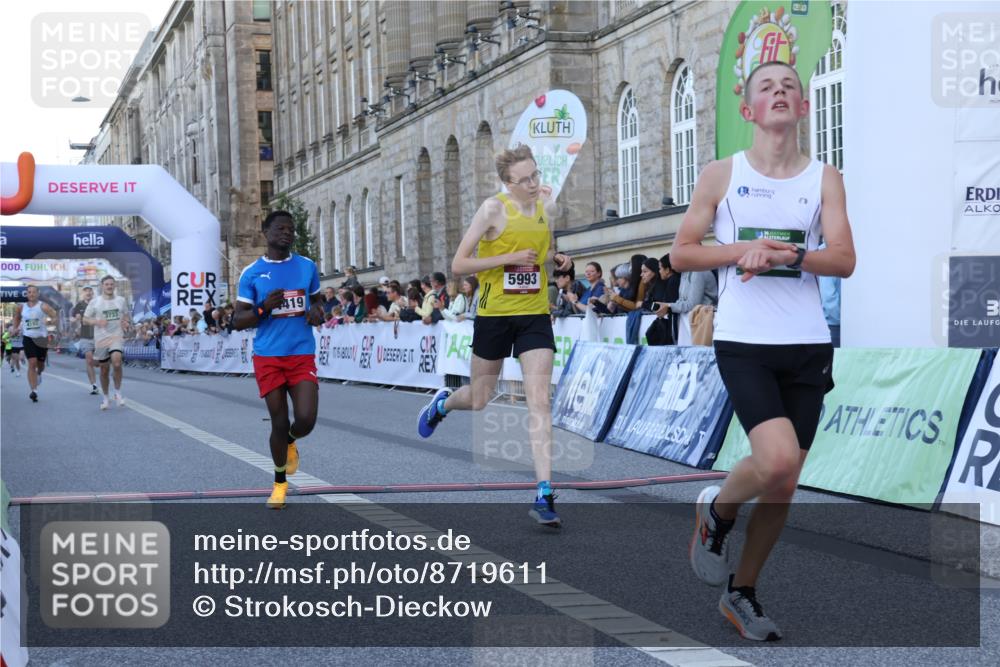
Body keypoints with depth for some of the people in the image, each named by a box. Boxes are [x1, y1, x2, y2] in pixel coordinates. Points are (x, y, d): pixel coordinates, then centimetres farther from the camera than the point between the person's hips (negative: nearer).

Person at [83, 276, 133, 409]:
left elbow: (126, 314, 23)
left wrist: (126, 322, 1)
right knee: (104, 369, 7)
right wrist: (97, 322, -16)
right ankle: (106, 398, 25)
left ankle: (118, 393, -8)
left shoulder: (121, 300, 6)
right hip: (101, 338, 0)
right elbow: (85, 319, 1)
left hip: (117, 336, 0)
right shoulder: (95, 301, -1)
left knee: (116, 361, -26)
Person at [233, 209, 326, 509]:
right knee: (279, 422, 1)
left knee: (306, 420, -12)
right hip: (268, 356, -1)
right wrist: (264, 308, -17)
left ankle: (290, 443, 27)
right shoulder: (251, 273, -1)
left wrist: (317, 312, -2)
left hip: (302, 355, 1)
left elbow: (317, 299, 22)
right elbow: (238, 322, 1)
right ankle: (280, 483, 23)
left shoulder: (307, 266, 6)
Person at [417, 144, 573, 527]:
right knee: (479, 401, 11)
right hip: (494, 314, -3)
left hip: (535, 316, 3)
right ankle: (442, 404, 48)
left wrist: (557, 259, 2)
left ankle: (544, 494, -12)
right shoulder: (494, 209, -11)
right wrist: (509, 258, -20)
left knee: (539, 401, -10)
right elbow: (459, 265, -12)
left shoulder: (547, 206, 6)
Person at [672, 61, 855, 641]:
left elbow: (845, 259, -3)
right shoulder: (722, 175, 3)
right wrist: (742, 249, -12)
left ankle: (742, 593, 25)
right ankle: (717, 512, 10)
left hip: (808, 346, 3)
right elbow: (681, 254, 4)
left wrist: (786, 253, -21)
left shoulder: (825, 179, 6)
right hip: (743, 343, -3)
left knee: (784, 484, 8)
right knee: (777, 459, -23)